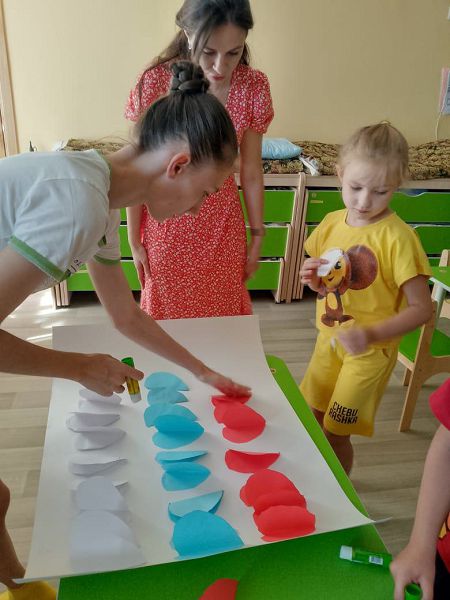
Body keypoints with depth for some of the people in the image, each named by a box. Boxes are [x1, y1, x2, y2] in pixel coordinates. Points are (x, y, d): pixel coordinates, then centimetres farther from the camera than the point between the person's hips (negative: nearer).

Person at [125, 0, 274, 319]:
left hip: (223, 227, 2)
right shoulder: (155, 83, -18)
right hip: (166, 225, -1)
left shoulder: (254, 87, -12)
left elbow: (251, 172, -3)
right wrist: (134, 240, -4)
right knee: (167, 316, 18)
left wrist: (257, 236, 3)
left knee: (222, 316, 19)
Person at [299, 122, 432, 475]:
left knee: (336, 432, 3)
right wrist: (314, 279, -12)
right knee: (313, 421, 19)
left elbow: (422, 308, -19)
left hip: (369, 351, -6)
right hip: (329, 339, 6)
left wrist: (371, 334, -32)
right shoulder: (332, 223, -3)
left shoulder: (397, 237, -21)